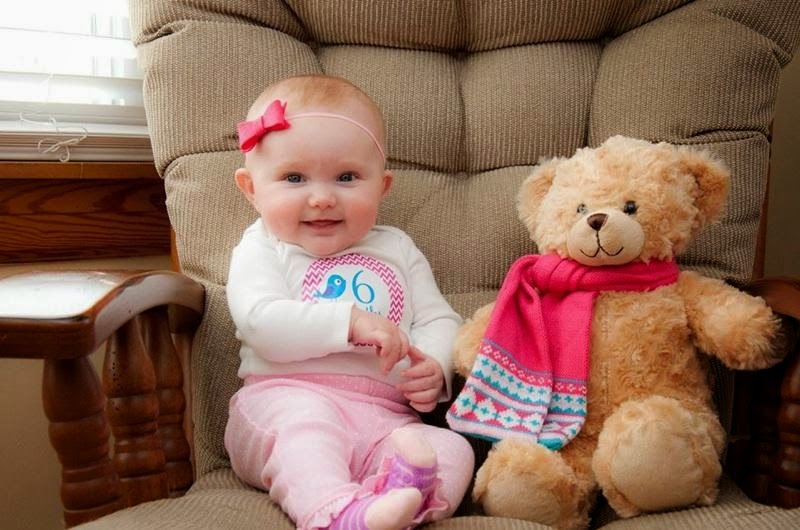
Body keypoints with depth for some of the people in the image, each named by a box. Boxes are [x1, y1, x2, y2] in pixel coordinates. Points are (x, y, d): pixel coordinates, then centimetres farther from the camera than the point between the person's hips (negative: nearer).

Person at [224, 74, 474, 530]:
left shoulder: (397, 249, 19)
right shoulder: (262, 250, 7)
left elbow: (439, 320, 15)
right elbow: (263, 324, -12)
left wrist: (435, 367, -8)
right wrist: (351, 321, -20)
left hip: (385, 418, 4)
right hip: (286, 397, -3)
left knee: (453, 451, -21)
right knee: (306, 418, -35)